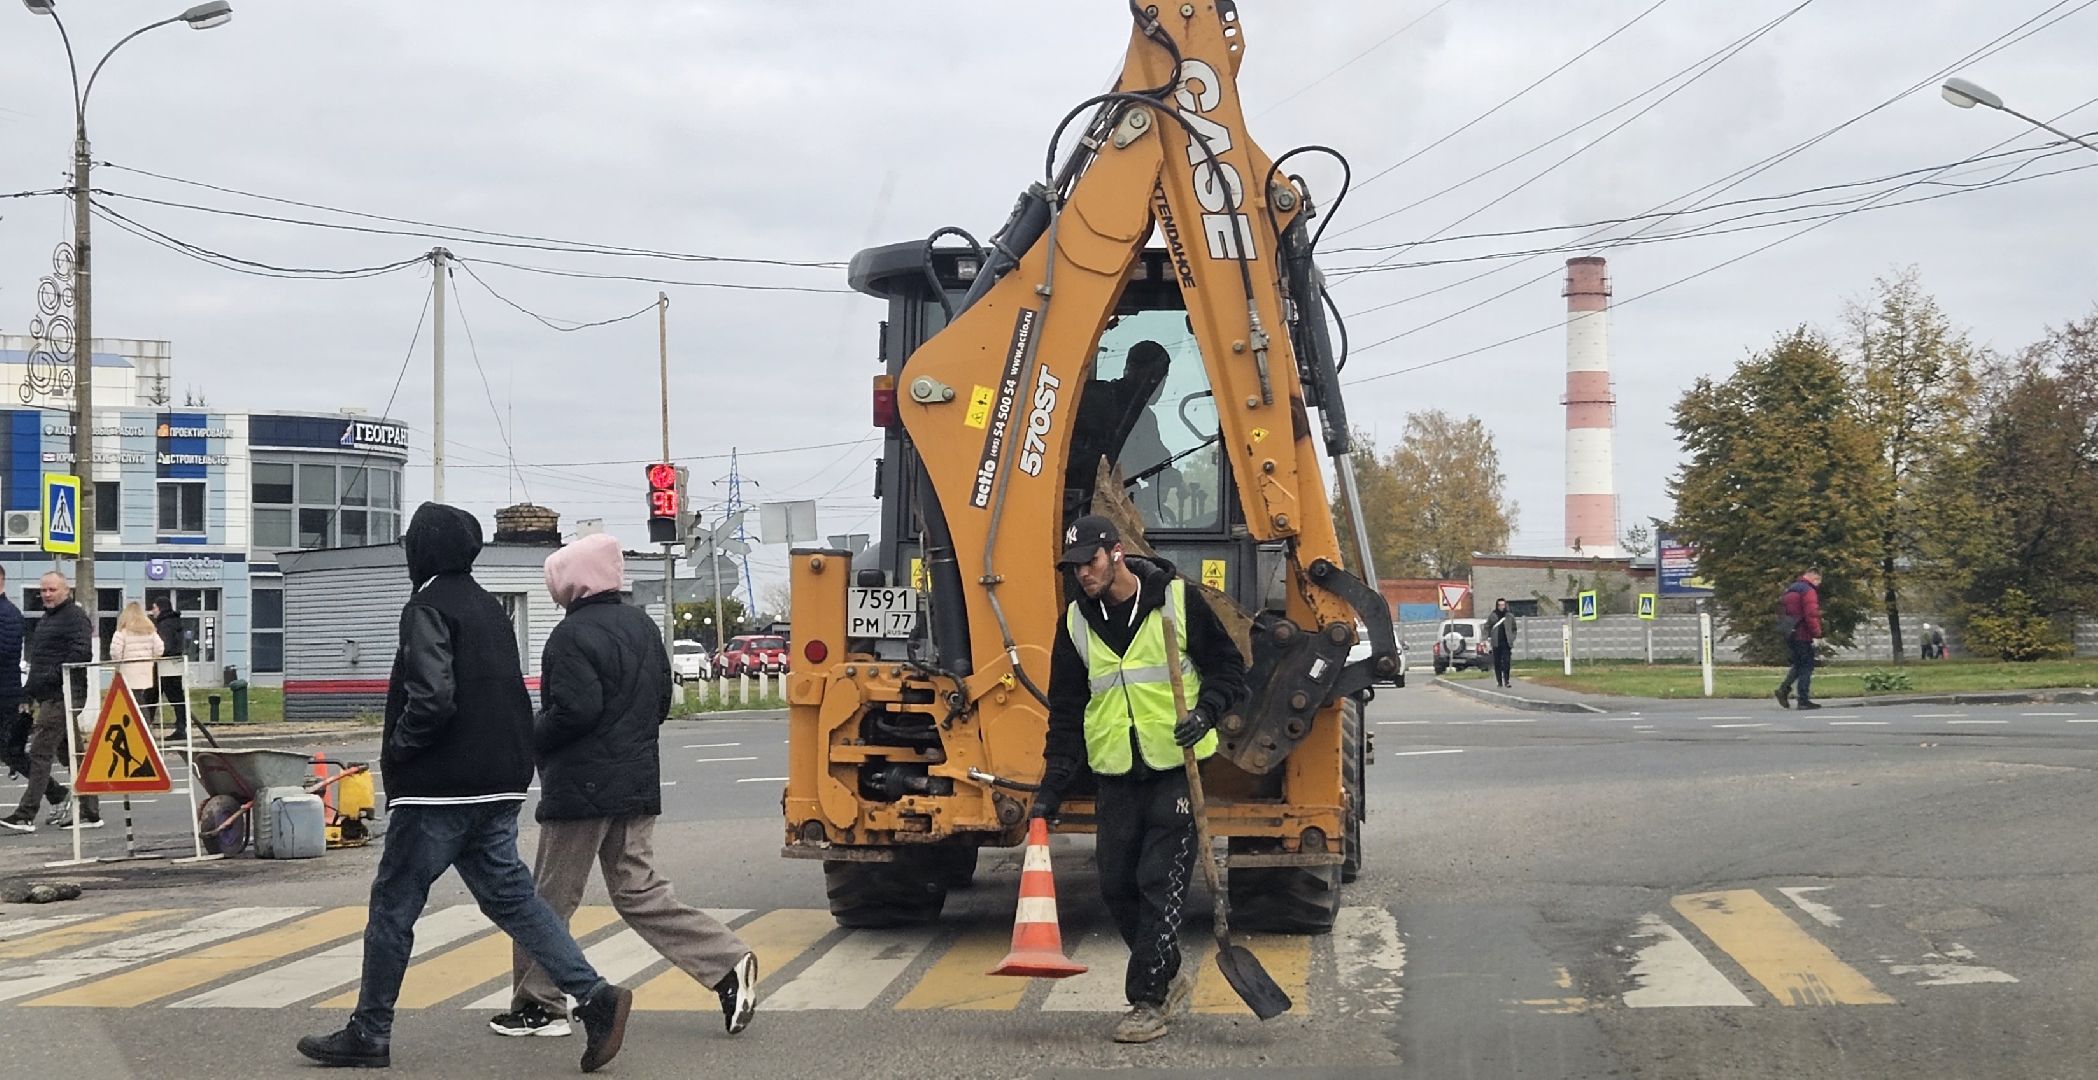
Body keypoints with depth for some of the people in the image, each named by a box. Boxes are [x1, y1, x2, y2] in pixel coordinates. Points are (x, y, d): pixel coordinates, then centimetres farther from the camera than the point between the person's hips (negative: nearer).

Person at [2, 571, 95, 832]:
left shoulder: (74, 617, -8)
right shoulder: (47, 619, 22)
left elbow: (81, 653, -21)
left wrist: (52, 676, -21)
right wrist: (33, 688, 16)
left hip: (62, 695, -10)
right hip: (48, 696, 10)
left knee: (40, 752, -11)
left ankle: (25, 816, -11)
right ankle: (90, 813, 12)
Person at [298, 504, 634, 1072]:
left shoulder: (428, 608, -12)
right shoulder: (490, 608, 15)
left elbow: (432, 699, -23)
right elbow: (513, 698, 19)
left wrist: (395, 751, -9)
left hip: (438, 791, -8)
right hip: (498, 787, 8)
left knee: (392, 905, 4)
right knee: (508, 895, 9)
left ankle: (369, 1034, 13)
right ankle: (595, 995, -5)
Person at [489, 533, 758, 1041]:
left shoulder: (573, 635, -15)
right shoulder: (641, 625, 12)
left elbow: (575, 710, -23)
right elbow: (661, 702, 17)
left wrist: (531, 743, -8)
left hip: (581, 788, -8)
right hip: (638, 783, 8)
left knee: (549, 899, 5)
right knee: (639, 891, 10)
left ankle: (539, 1004, 13)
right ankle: (729, 964, -1)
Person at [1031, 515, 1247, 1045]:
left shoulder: (1178, 599, -5)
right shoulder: (1076, 622, 6)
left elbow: (1229, 668, 2)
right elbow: (1066, 712, 10)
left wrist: (1205, 711, -17)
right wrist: (1051, 789, 5)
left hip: (1176, 767, -4)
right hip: (1116, 776, 5)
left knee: (1161, 884, -7)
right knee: (1117, 886, 5)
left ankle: (1148, 999, 0)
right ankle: (1170, 975, 25)